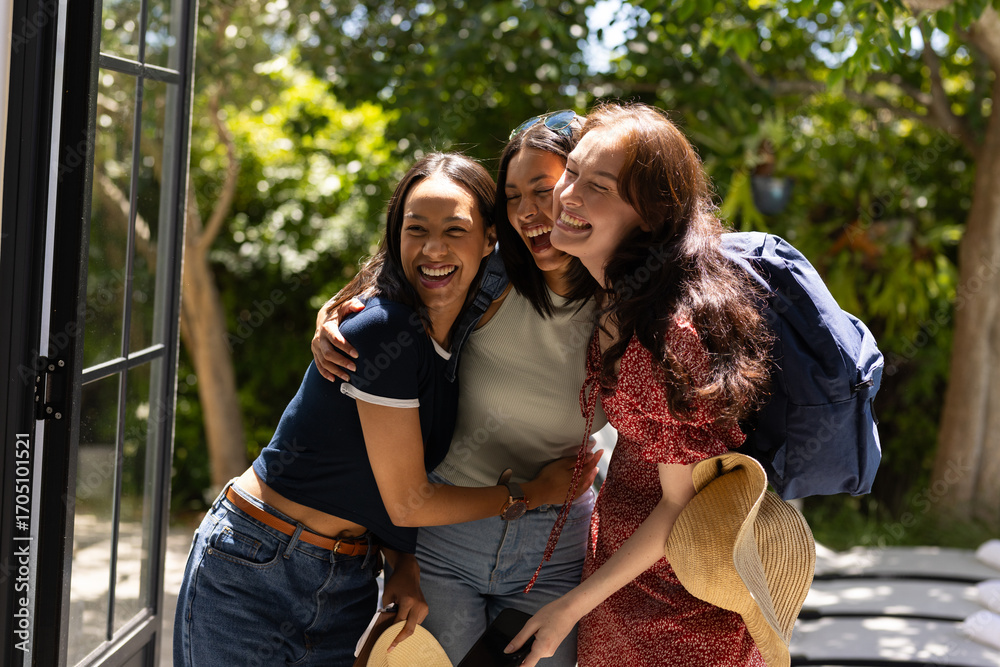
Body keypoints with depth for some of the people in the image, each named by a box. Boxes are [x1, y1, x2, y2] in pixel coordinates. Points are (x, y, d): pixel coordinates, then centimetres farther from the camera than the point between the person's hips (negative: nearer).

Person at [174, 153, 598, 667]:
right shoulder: (384, 327, -22)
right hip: (253, 574, -7)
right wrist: (534, 493, -8)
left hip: (348, 583, 7)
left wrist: (405, 566, -6)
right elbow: (408, 502, -17)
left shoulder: (463, 340, 2)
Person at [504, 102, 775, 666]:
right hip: (617, 554, 8)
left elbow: (684, 504, -23)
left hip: (678, 598, -8)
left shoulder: (671, 333, -32)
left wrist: (574, 606, -13)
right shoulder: (616, 295, -7)